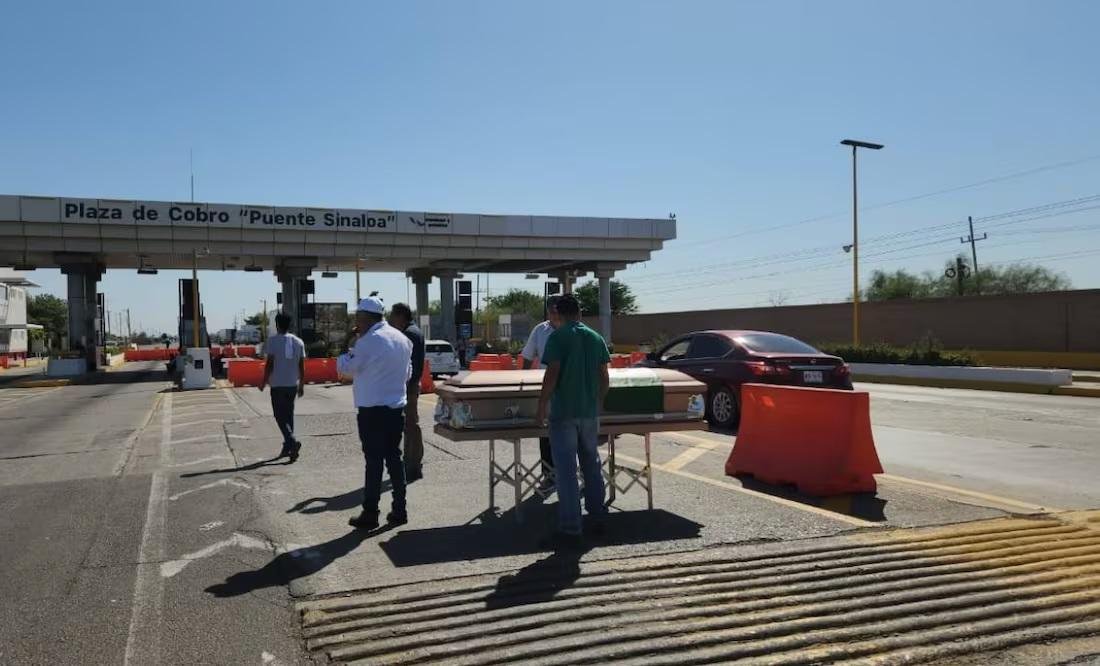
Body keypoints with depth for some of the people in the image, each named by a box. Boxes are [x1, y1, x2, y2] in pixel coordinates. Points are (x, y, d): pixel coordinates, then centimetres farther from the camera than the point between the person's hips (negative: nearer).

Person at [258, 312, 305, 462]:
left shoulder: (273, 340, -8)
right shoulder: (298, 342, 5)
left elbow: (269, 363, -11)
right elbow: (302, 366, 6)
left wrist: (264, 381, -1)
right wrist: (301, 385, 13)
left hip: (277, 384, -5)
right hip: (293, 384, 5)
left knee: (280, 416, -1)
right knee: (289, 415, 14)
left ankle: (292, 442, -21)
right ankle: (287, 447, 18)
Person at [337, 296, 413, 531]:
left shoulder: (368, 341, -15)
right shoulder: (402, 338, 8)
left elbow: (345, 368, -6)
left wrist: (347, 348, 9)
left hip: (372, 411, -7)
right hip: (397, 408, 7)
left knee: (374, 461, -1)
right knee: (394, 458, 12)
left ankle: (370, 514, 7)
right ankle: (399, 510, 16)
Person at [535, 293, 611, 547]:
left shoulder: (558, 337, -8)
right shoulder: (596, 338, 7)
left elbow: (551, 375, -16)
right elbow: (604, 378, 8)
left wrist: (541, 408, -9)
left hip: (563, 412, -5)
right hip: (590, 412, 5)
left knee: (566, 471, -1)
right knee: (592, 464, 19)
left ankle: (570, 529, 1)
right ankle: (597, 517, 29)